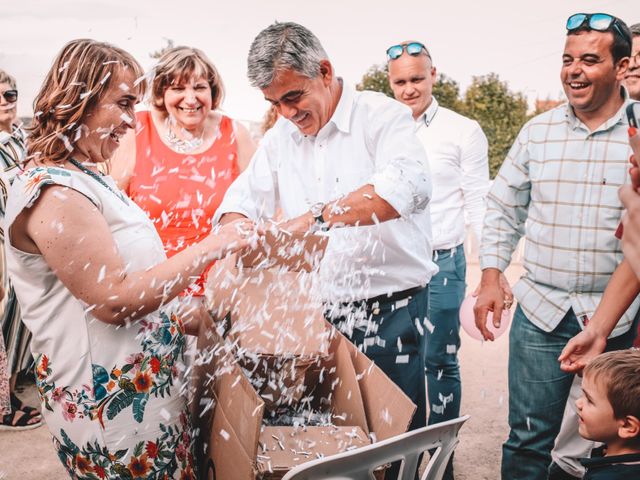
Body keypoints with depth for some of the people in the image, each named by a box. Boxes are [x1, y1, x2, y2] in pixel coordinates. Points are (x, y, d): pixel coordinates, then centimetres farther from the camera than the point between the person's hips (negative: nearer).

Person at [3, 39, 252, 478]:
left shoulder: (85, 177, 13)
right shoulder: (51, 192, -18)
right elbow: (114, 300, -23)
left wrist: (180, 318, 16)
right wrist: (212, 247, -19)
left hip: (147, 386, 9)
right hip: (112, 406, -9)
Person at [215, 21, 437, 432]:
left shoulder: (382, 115, -10)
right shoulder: (280, 138, 9)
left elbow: (410, 184, -30)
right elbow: (243, 199, 9)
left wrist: (316, 217, -39)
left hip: (389, 316, -5)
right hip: (317, 316, 5)